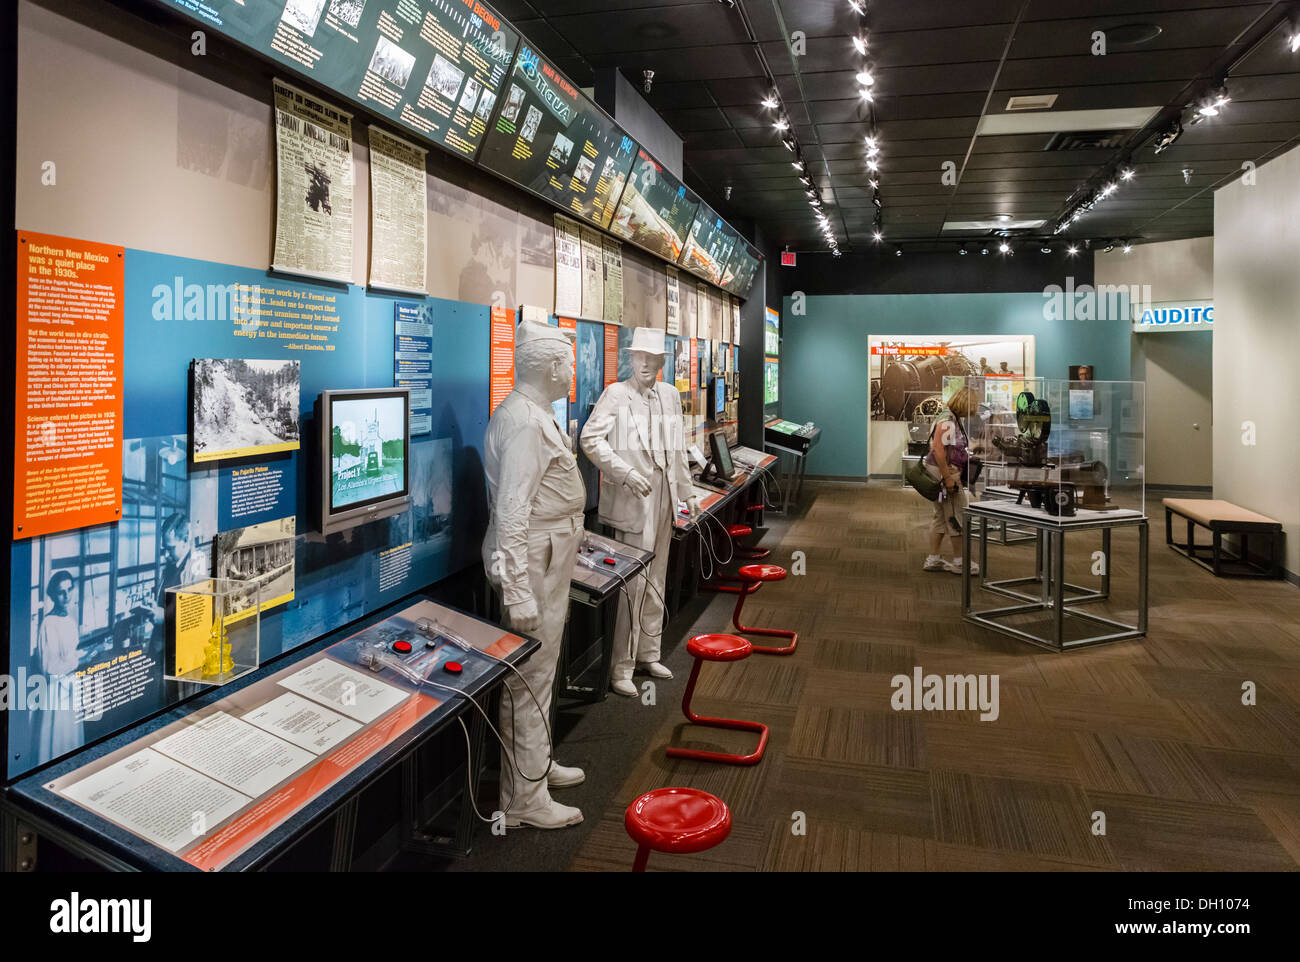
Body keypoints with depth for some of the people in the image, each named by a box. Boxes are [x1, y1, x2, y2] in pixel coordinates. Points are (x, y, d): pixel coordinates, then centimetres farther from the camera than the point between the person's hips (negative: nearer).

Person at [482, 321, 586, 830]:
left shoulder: (533, 413, 11)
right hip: (533, 561, -11)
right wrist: (518, 592, -29)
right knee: (528, 678, 0)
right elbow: (511, 512, -28)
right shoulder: (524, 422, -23)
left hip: (550, 556, 11)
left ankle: (538, 763, 39)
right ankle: (524, 799, 13)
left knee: (541, 669, 22)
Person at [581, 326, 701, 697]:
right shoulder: (616, 394, -6)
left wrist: (687, 492, 19)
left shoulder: (670, 395, 13)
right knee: (633, 582, -7)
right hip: (633, 500, -6)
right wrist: (626, 473, -24)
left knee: (655, 581, 14)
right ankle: (621, 666, 3)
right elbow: (591, 439, -15)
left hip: (665, 498, 6)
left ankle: (648, 653, 27)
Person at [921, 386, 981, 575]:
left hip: (949, 472, 11)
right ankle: (958, 561, 6)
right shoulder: (947, 421, -18)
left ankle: (933, 559, 20)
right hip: (945, 472, -11)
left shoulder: (957, 420, 15)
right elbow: (938, 450, -25)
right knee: (956, 516, -3)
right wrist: (947, 478, -25)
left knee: (941, 517, 14)